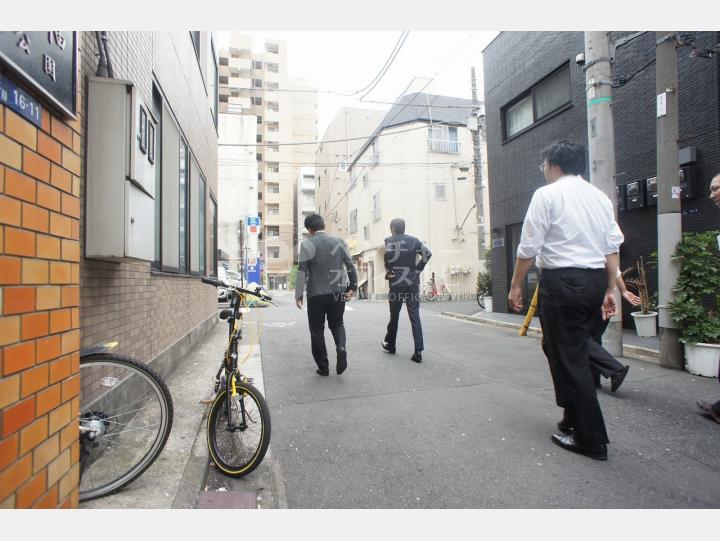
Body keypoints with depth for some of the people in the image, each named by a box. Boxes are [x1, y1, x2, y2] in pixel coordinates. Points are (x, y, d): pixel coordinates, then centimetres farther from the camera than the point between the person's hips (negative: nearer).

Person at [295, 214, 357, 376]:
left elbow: (302, 271, -8)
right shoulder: (339, 242, 5)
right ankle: (341, 347, -6)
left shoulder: (307, 244, -5)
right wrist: (353, 286, 13)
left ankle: (323, 367, 14)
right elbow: (350, 265, 4)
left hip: (316, 294, -3)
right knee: (337, 323, 21)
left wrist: (298, 295, -4)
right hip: (338, 292, 3)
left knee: (317, 329, 10)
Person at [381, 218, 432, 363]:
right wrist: (418, 269, 7)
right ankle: (418, 351, -6)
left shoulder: (390, 240, -2)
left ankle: (390, 345, 28)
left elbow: (388, 255, -21)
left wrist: (388, 273, -7)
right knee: (415, 316, 1)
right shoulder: (413, 240, 9)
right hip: (413, 283, 3)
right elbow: (428, 253, 2)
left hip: (396, 283, -2)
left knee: (394, 315, 12)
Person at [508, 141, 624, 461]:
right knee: (576, 350, 20)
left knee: (568, 357, 2)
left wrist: (516, 286, -3)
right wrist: (610, 290, 16)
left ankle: (591, 439, 12)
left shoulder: (547, 195, -6)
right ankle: (574, 415, 32)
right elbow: (612, 248, 12)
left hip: (562, 281, -8)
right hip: (596, 279, 8)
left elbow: (529, 248, -11)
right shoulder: (600, 197, 14)